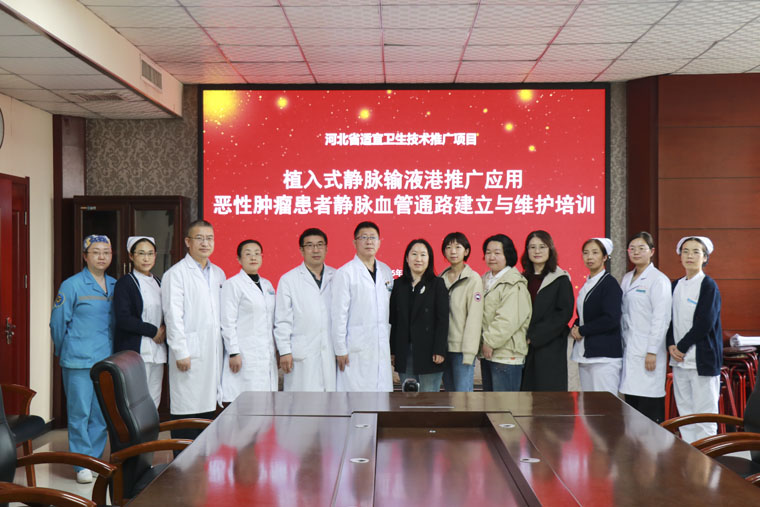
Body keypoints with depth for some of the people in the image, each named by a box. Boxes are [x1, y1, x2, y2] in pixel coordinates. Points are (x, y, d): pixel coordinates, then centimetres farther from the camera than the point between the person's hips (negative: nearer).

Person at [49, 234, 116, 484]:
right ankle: (82, 465, 10)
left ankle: (94, 460, 21)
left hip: (107, 360, 5)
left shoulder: (115, 285, 10)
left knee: (102, 414, 8)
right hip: (79, 362, -5)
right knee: (79, 413, 0)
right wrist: (66, 352, 6)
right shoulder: (72, 285, -6)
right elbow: (58, 323, -1)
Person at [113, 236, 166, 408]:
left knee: (154, 401, 6)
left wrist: (164, 329, 2)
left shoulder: (158, 283, 17)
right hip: (135, 351, -7)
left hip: (157, 352, 7)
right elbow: (123, 319, -13)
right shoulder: (124, 283, -4)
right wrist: (153, 331, -11)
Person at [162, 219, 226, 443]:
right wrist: (181, 352, -14)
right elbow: (173, 316, -9)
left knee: (208, 407, 8)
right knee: (185, 409, -5)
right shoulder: (176, 274, -3)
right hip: (189, 353, -6)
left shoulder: (218, 274, 17)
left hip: (213, 353, 6)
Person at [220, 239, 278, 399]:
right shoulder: (232, 284, -2)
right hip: (245, 355, -6)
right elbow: (228, 323, -8)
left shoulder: (267, 284, 17)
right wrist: (233, 353, -13)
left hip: (267, 355, 6)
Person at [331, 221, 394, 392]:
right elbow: (339, 314, -7)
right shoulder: (345, 273, -5)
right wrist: (340, 350, -8)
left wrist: (390, 342, 14)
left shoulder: (386, 271, 13)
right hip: (356, 349, -5)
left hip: (381, 347, 6)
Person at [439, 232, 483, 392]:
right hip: (444, 347, 6)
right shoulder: (441, 279, 11)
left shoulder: (473, 279, -6)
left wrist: (469, 352, -15)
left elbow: (474, 317, -10)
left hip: (462, 349, -6)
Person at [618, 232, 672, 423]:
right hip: (629, 349, 7)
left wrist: (652, 351, -16)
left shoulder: (658, 280, -7)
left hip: (647, 352, -7)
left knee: (650, 408, -6)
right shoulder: (627, 278, 16)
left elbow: (661, 319, -13)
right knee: (630, 403, 8)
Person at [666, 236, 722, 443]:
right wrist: (671, 345, -2)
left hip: (702, 359, -6)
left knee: (704, 413, -3)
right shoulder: (676, 285, 13)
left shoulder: (708, 286, -6)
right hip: (679, 360, 6)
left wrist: (682, 347, -12)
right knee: (684, 413, 10)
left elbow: (705, 323, -14)